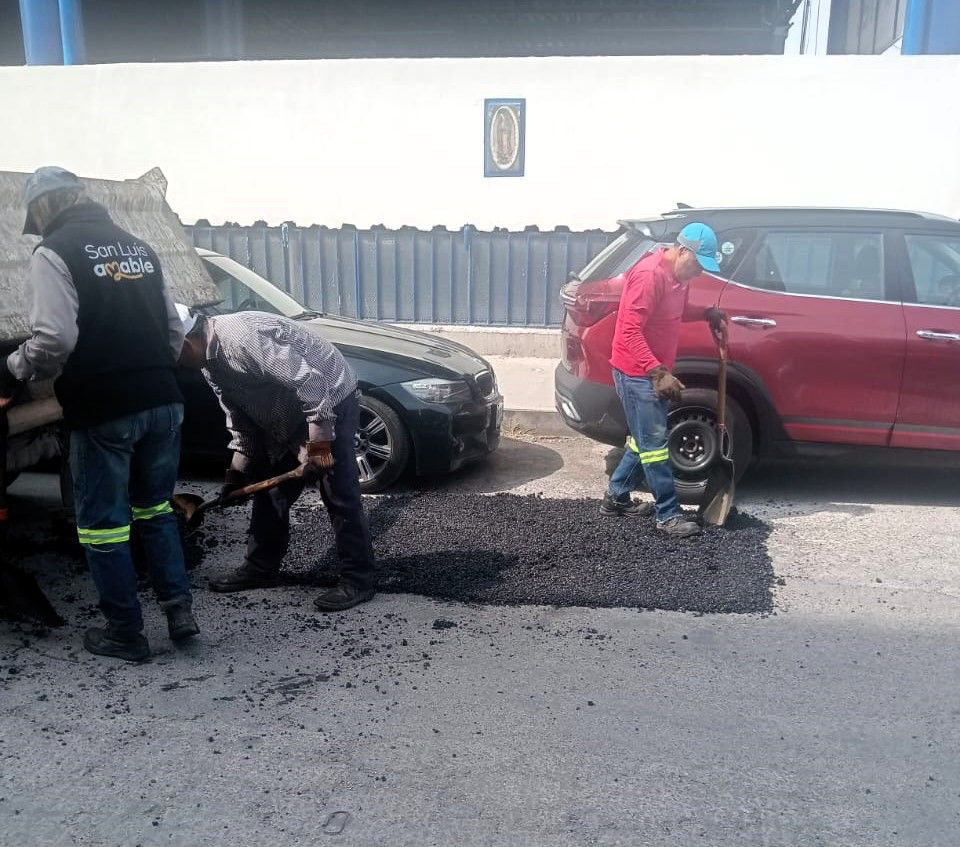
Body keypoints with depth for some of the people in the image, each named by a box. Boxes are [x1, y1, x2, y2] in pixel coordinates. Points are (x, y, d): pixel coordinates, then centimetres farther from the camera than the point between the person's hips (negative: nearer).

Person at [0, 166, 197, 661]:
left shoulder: (54, 252, -5)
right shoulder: (138, 246, 15)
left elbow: (55, 340, -16)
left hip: (104, 410, -6)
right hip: (163, 402, 6)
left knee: (103, 522, 8)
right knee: (155, 508, 21)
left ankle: (125, 634, 16)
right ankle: (179, 608, 17)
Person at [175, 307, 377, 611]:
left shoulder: (242, 336, -28)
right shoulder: (211, 363, 3)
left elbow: (310, 381, -32)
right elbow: (239, 417, 12)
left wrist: (319, 443, -29)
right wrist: (237, 472, 9)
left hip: (330, 401, -10)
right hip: (286, 417, 10)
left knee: (340, 496, -8)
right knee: (269, 492, 14)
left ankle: (358, 581, 1)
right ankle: (260, 568, 27)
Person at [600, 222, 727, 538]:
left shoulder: (676, 275, 8)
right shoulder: (649, 274, -22)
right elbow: (630, 331, -25)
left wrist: (706, 314, 7)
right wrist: (659, 372, -29)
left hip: (654, 372, 10)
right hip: (637, 372, -10)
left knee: (645, 439, 17)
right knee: (654, 442, -4)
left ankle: (616, 497, 30)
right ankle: (669, 515, 4)